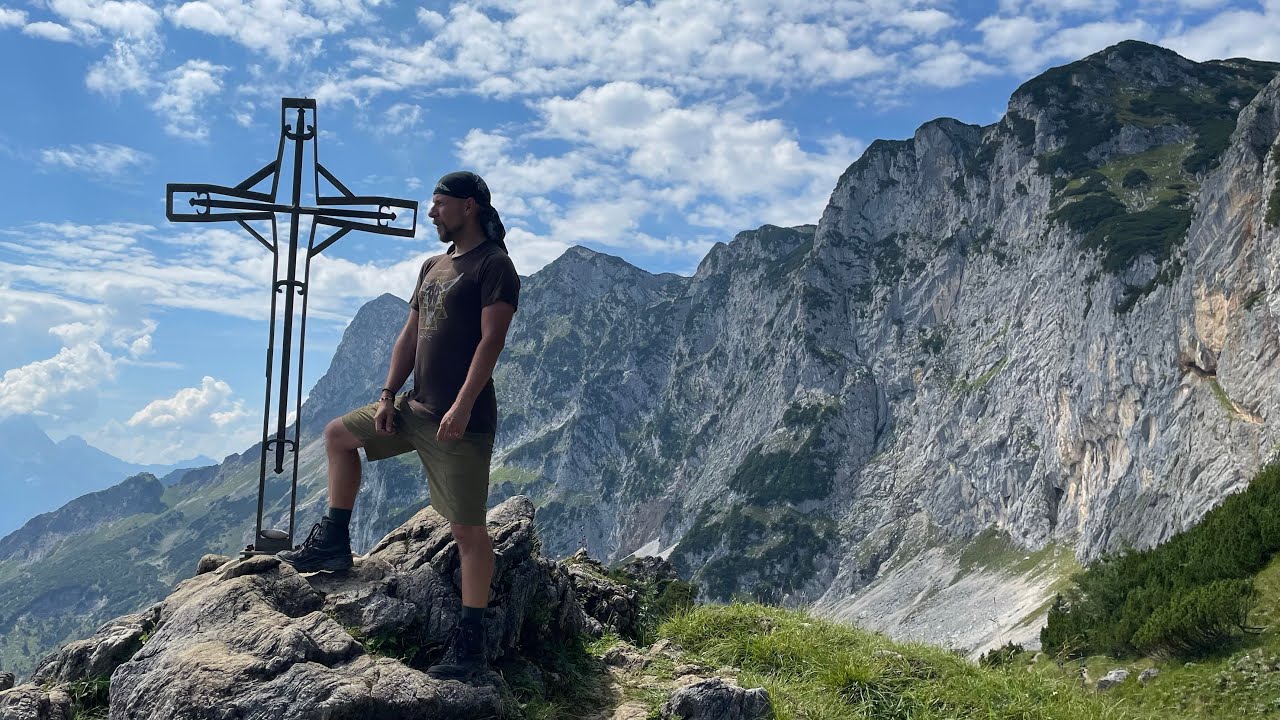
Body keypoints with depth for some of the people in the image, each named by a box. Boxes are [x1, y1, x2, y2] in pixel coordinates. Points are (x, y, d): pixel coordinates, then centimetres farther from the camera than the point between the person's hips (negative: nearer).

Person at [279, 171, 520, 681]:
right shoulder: (432, 267, 17)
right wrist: (388, 396, 9)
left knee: (467, 528, -7)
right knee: (338, 435, 20)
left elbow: (491, 339, -19)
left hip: (460, 419, -9)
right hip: (415, 408, 9)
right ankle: (333, 543, 28)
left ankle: (471, 643, -2)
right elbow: (409, 336, 17)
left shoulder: (493, 264, -10)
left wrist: (462, 406, -26)